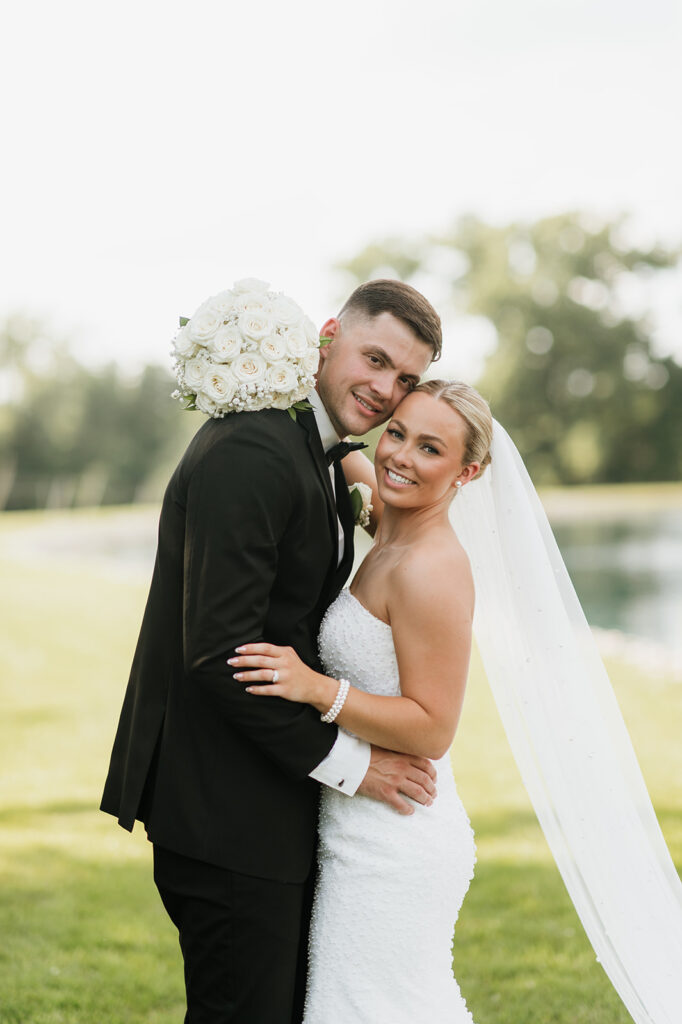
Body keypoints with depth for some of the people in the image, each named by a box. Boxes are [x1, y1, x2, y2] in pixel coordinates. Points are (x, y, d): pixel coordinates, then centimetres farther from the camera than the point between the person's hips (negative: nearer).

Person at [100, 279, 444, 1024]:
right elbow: (220, 650, -25)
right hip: (226, 809, -11)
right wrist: (344, 762, -18)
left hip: (273, 797, 11)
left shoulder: (317, 455, 14)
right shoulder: (250, 450, -20)